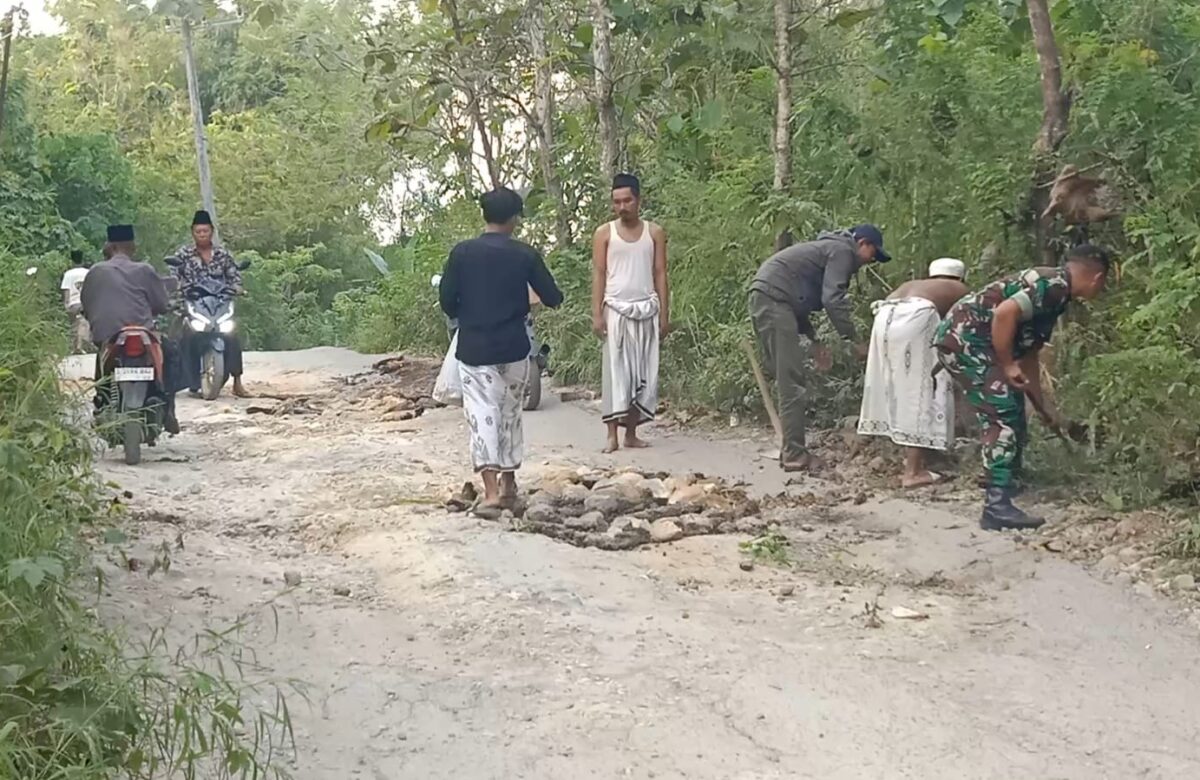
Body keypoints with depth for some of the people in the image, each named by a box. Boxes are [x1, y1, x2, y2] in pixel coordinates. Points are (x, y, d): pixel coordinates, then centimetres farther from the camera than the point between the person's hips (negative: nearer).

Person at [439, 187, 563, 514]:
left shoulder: (462, 252, -4)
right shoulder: (525, 254, -4)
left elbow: (446, 299, -2)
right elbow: (552, 298, 0)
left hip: (473, 349, -1)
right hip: (513, 348, 1)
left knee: (482, 414, -3)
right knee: (510, 414, 17)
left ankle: (491, 491, -16)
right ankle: (508, 483, 28)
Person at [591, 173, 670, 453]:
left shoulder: (654, 233, 8)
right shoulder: (604, 233, 4)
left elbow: (660, 274, 8)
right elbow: (598, 275, 1)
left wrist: (664, 313, 1)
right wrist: (597, 314, -8)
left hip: (647, 309, 2)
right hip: (616, 309, -2)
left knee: (644, 373, 2)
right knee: (615, 371, -7)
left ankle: (631, 432, 9)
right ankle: (613, 435, -7)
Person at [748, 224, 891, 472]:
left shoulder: (828, 248, 29)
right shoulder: (842, 250, -1)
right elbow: (833, 300, -13)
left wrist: (814, 341, 26)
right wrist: (854, 341, -9)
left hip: (763, 298, 10)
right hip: (774, 298, -10)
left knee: (787, 379, 13)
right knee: (792, 382, -10)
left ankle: (790, 449, 16)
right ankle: (795, 455, -9)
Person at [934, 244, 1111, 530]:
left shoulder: (1054, 293, 21)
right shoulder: (1055, 284, -11)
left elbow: (1028, 357, 27)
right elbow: (1004, 313, -26)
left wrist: (1043, 410, 31)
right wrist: (1007, 367, -16)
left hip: (963, 341, 11)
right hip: (963, 339, -11)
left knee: (1008, 418, 17)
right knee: (1005, 417, -11)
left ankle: (999, 500, 25)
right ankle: (997, 507, -12)